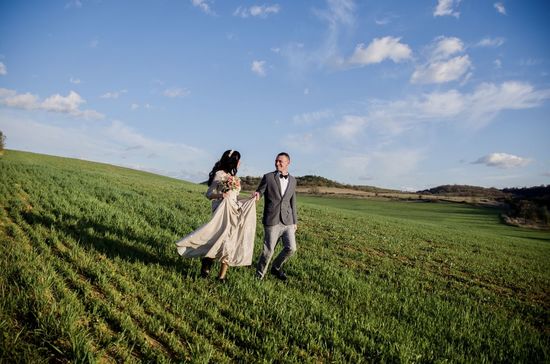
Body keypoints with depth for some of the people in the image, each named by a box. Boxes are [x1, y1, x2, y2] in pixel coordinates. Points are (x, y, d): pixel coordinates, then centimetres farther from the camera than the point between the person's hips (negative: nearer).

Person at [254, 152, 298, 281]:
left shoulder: (292, 180, 11)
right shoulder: (268, 177, -1)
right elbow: (259, 192, 1)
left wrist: (295, 221, 17)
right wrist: (257, 195, -24)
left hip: (287, 221, 4)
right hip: (272, 221, -4)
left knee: (291, 248, -2)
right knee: (268, 250, 0)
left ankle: (276, 267, 25)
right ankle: (259, 276, 22)